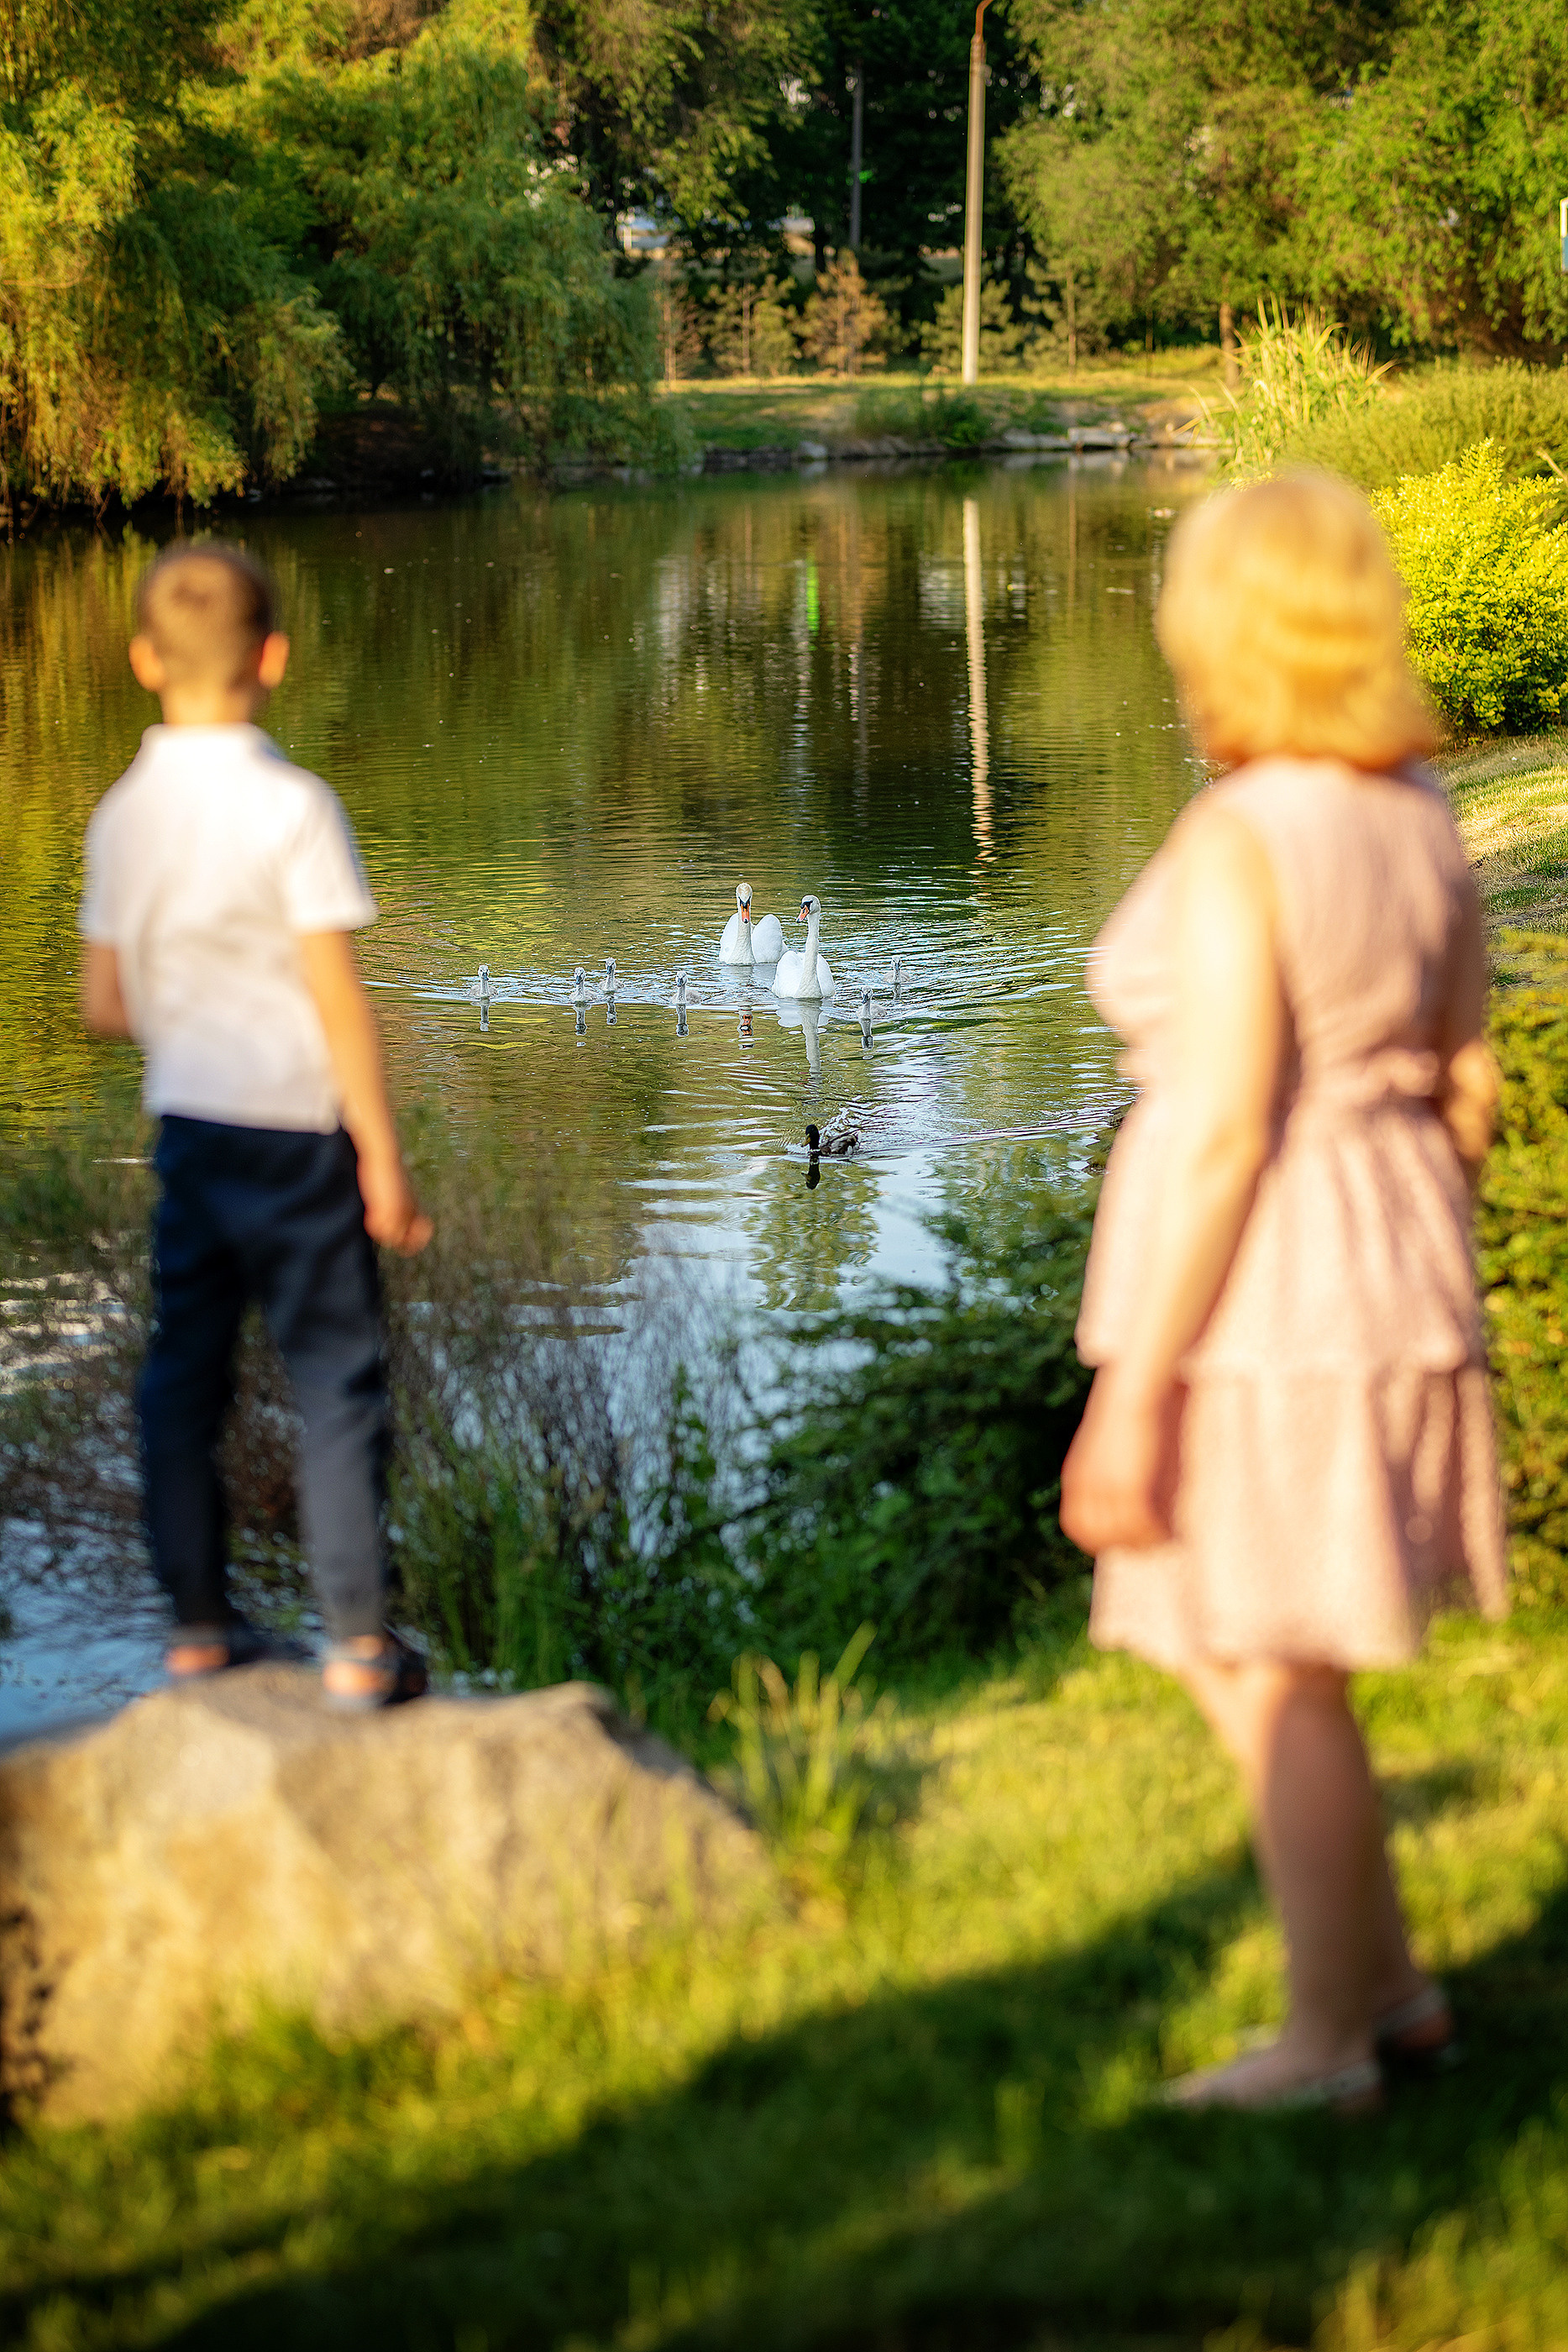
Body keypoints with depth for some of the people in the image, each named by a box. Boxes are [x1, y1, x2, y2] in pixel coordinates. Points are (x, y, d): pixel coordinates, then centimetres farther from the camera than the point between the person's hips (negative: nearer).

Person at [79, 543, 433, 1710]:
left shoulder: (124, 812, 1)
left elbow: (104, 1003, 7)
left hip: (187, 1126, 5)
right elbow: (338, 995, -15)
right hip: (297, 1131, -5)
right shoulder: (292, 806, -15)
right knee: (337, 1379, 2)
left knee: (185, 1372, 13)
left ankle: (199, 1623, 20)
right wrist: (383, 1156, -9)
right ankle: (359, 1640, 4)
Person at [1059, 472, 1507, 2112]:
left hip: (1251, 1301, -8)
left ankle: (1331, 2048, 17)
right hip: (1383, 1284, 8)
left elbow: (1219, 1134, -22)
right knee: (1221, 1645, 21)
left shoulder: (1235, 843, -19)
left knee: (1276, 1676, 5)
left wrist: (1130, 1393, -17)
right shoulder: (1418, 816, 5)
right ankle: (1389, 1989, 26)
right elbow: (1465, 1086, 11)